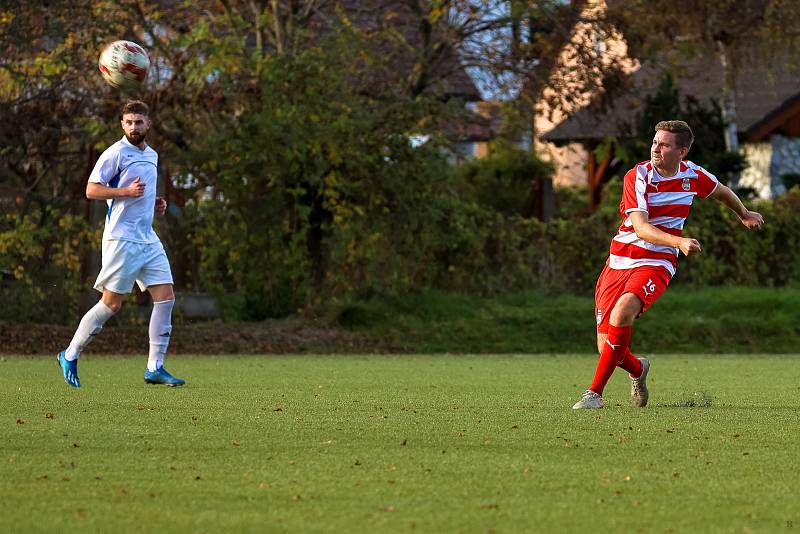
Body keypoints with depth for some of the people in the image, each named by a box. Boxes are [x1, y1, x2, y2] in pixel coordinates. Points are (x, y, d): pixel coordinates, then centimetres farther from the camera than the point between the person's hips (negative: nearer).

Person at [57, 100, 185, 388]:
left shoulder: (152, 155, 17)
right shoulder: (116, 153, -8)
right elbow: (92, 190, -13)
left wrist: (156, 204, 12)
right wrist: (126, 192, -23)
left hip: (148, 239, 8)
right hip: (121, 238, -8)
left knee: (165, 297, -2)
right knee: (111, 304, -6)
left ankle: (155, 368, 1)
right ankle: (70, 356, 9)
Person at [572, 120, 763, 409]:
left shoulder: (692, 175, -1)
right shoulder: (637, 176, -12)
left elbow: (721, 191, 24)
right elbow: (641, 228, -23)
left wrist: (744, 214, 40)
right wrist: (679, 241, -37)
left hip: (656, 263, 0)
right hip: (619, 262, 0)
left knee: (622, 311, -31)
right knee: (607, 347, -3)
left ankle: (595, 393, -23)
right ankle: (637, 369, 35)